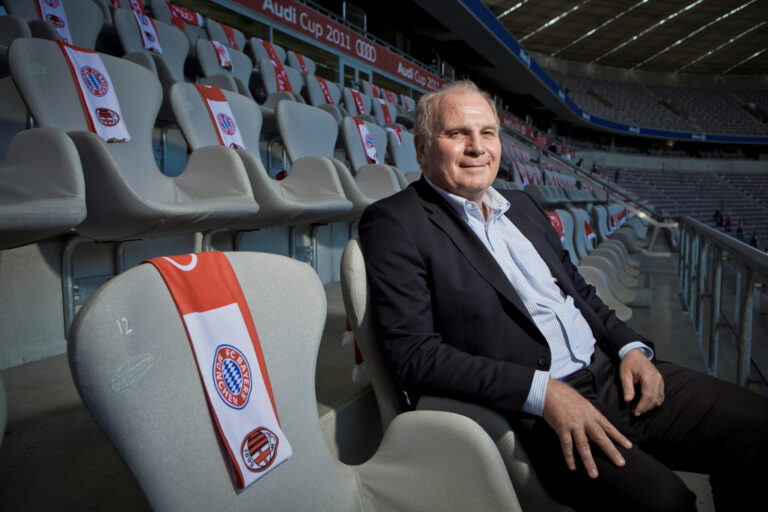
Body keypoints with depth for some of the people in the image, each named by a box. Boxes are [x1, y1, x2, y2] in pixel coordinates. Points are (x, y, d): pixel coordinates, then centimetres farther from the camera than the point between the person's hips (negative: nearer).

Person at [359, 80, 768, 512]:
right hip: (529, 412, -7)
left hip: (612, 373, 8)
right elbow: (413, 354, -15)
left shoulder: (521, 205, 17)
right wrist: (542, 391, -20)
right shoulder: (395, 222, -6)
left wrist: (631, 347, 3)